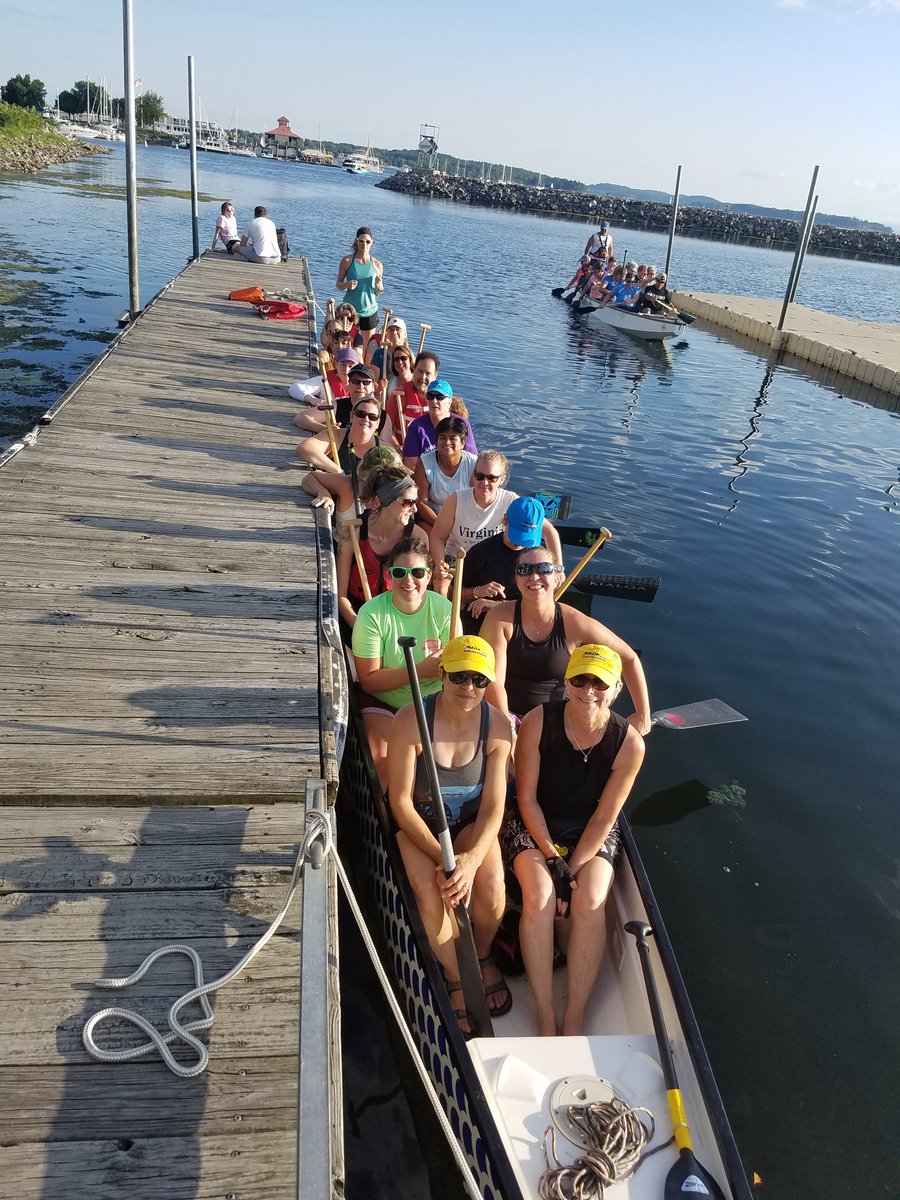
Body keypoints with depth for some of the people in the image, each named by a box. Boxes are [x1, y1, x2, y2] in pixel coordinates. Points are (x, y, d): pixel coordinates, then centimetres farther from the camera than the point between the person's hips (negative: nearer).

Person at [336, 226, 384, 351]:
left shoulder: (377, 265, 0)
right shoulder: (347, 260, -3)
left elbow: (378, 293, 7)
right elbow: (338, 284, 3)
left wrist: (379, 287, -16)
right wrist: (347, 285, -19)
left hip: (369, 311, 1)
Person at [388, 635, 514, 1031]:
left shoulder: (497, 725, -14)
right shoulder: (410, 720, -23)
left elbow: (494, 806, -13)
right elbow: (401, 803, -19)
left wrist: (472, 860, -29)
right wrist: (442, 858, -26)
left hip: (470, 821, 2)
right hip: (417, 822, -2)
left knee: (492, 882, -24)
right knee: (429, 888, -27)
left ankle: (482, 956, 10)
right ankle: (456, 978, 1)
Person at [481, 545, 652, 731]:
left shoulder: (574, 623, -10)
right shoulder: (501, 618, -12)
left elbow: (629, 658, -2)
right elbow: (494, 680, -15)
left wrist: (642, 715, -3)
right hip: (509, 714, -1)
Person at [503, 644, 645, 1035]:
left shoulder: (629, 743, -15)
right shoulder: (537, 723, -18)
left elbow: (605, 816, -9)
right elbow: (526, 798, -11)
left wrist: (572, 869, -16)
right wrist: (554, 861, -17)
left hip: (592, 833, 1)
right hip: (532, 826, -1)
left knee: (590, 902, -26)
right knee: (539, 896, -27)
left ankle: (574, 1022, -11)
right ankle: (545, 1021, -14)